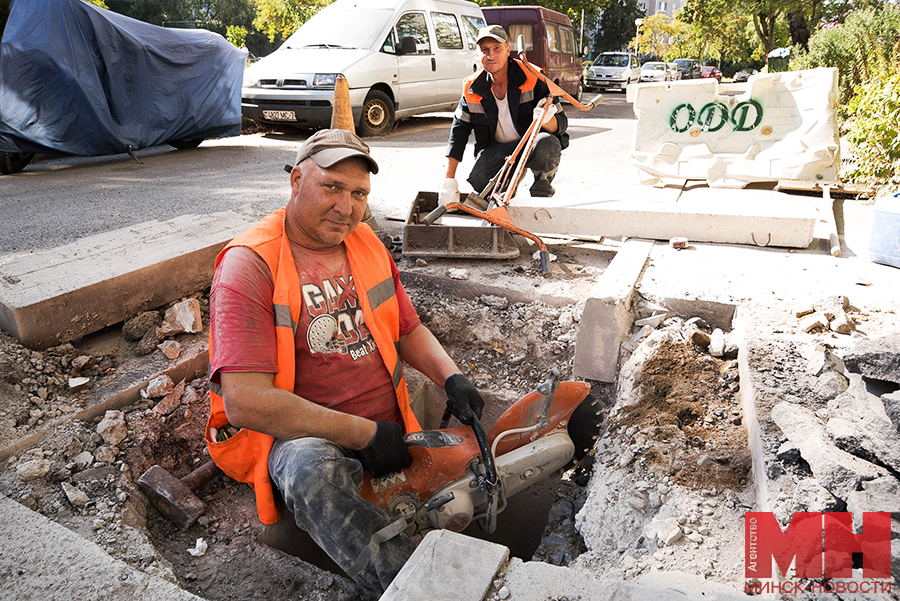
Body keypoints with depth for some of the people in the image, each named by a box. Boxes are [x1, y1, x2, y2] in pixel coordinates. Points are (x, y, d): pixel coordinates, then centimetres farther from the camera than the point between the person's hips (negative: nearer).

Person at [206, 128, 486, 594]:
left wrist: (451, 377, -1)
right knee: (316, 473, -38)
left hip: (388, 428, 6)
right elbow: (245, 402, -21)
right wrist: (365, 434, -20)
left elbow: (408, 330, 20)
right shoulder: (248, 266, -12)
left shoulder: (367, 245, 10)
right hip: (296, 437, -6)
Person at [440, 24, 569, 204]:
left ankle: (541, 192, -5)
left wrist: (547, 120, -42)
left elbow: (561, 124, -14)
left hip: (532, 145, -2)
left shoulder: (533, 78, -14)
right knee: (477, 181, -27)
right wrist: (449, 180, -10)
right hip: (497, 148, 2)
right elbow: (459, 131, -1)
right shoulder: (472, 88, -5)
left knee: (547, 144, -36)